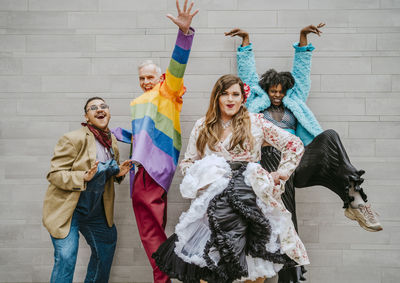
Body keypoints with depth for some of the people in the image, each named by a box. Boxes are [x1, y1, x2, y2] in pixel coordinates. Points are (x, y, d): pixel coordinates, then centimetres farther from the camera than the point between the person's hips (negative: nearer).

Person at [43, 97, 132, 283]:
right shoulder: (73, 139, -17)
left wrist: (118, 173, -3)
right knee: (66, 259, -14)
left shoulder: (112, 141, 5)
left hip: (96, 211, 7)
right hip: (66, 210, -7)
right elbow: (54, 174, -18)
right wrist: (84, 176, -32)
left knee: (105, 252, 20)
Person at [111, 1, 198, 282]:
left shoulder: (167, 91, 8)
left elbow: (177, 65, -9)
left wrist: (185, 32, -23)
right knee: (151, 230, 4)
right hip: (142, 169, 8)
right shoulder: (139, 103, 29)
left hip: (156, 165, -8)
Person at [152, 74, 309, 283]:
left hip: (250, 192, -1)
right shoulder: (202, 126, 18)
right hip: (212, 194, 1)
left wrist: (281, 173, 7)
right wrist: (202, 176, 2)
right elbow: (187, 162, 21)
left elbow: (294, 145, 13)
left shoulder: (256, 122, 11)